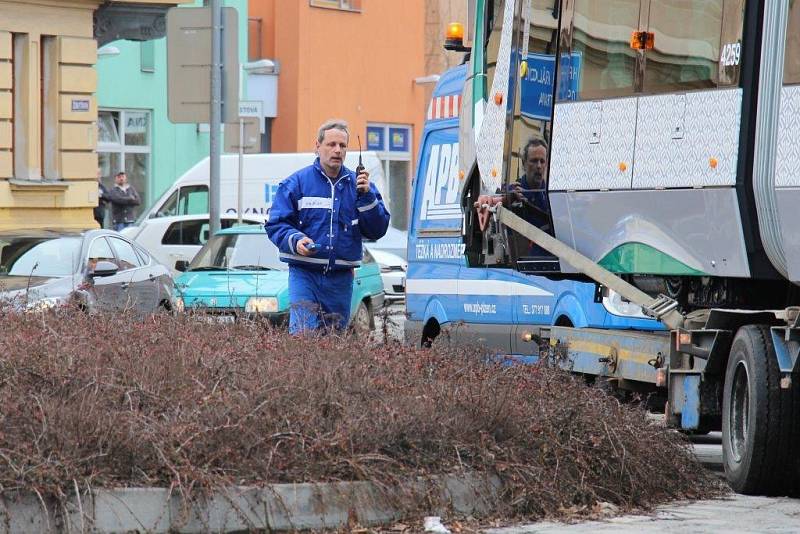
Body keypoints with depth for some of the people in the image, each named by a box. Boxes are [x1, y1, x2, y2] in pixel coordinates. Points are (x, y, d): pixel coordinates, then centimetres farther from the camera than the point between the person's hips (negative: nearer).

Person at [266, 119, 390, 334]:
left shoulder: (357, 184, 10)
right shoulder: (296, 183, 2)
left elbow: (377, 231, 4)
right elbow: (275, 224, -1)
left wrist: (366, 195, -8)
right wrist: (295, 240, -19)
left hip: (341, 278, 3)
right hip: (305, 275, -3)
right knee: (303, 333, -15)